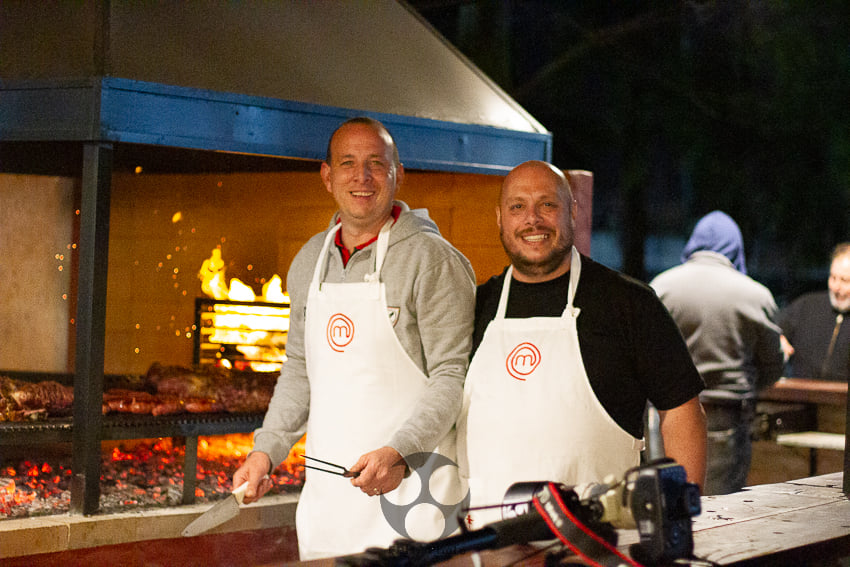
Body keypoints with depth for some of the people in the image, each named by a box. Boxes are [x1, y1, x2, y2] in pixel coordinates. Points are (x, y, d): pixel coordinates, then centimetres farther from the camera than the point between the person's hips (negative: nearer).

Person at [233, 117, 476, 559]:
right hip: (326, 489, 6)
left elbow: (453, 376, -12)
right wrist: (267, 450, 11)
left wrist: (398, 453, -24)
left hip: (409, 486, -6)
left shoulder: (432, 260, -8)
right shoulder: (308, 262, 13)